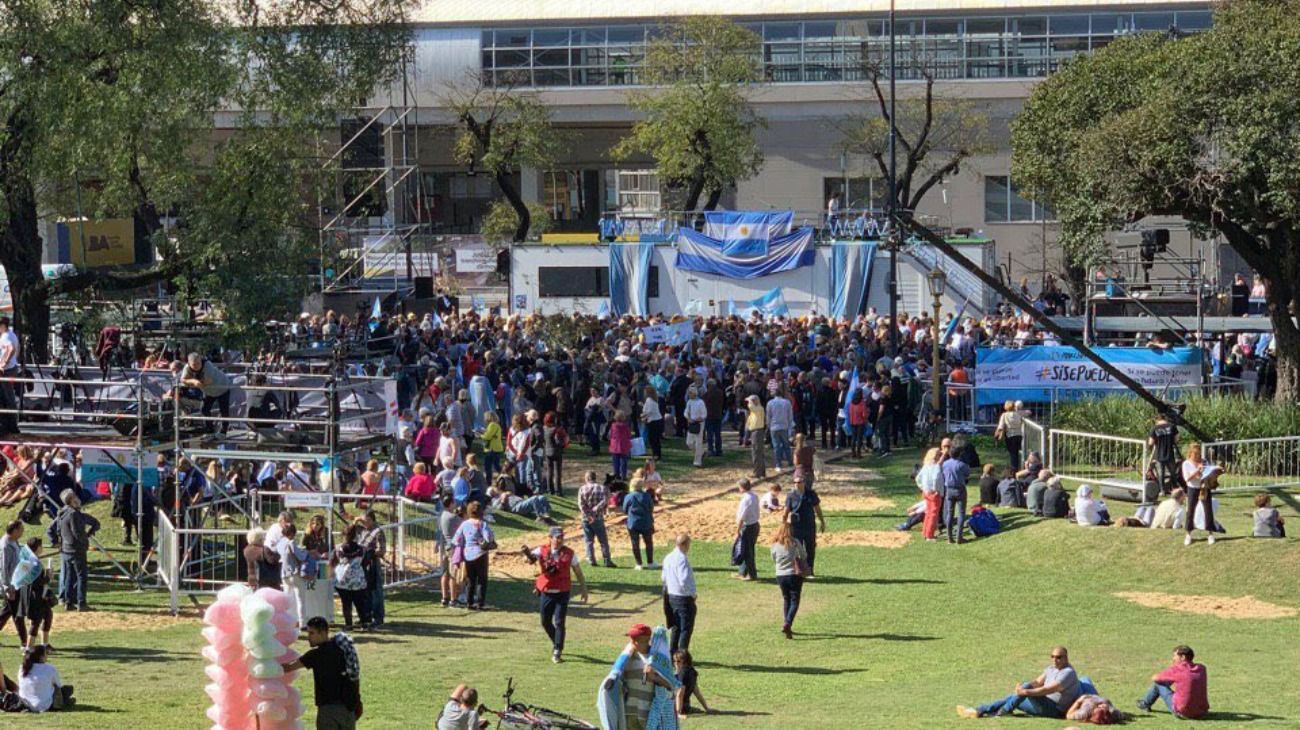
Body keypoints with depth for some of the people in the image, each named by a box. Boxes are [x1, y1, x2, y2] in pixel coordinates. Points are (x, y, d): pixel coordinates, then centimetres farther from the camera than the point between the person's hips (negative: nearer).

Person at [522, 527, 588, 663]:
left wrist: (584, 589, 2)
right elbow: (531, 557, -18)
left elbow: (578, 572, 3)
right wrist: (527, 552, -41)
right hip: (546, 592, 2)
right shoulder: (542, 551, -1)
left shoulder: (569, 553, -3)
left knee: (559, 622, -6)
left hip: (562, 593, -2)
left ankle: (557, 652, 2)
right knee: (545, 622, 11)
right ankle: (556, 643, 36)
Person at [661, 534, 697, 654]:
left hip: (671, 595, 9)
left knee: (676, 628, 19)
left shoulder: (668, 558, 5)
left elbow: (663, 577, 15)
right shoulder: (682, 559, -22)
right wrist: (692, 594, -12)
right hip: (684, 598, -9)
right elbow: (684, 581, -26)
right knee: (686, 629, 0)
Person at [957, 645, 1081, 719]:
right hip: (1043, 705, 9)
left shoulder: (1068, 673, -16)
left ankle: (1005, 710, -14)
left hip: (1055, 710, -9)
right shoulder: (1051, 669, 15)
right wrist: (1021, 689, -13)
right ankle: (979, 711, -7)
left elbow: (1049, 690, -26)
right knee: (1011, 698, 2)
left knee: (1027, 686, -25)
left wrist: (1026, 692, -31)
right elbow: (1038, 682, 6)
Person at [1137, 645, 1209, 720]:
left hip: (1183, 713, -5)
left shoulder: (1176, 669, -13)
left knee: (1158, 683, 11)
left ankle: (1145, 704, 36)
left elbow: (1154, 678, 3)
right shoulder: (1202, 668, 3)